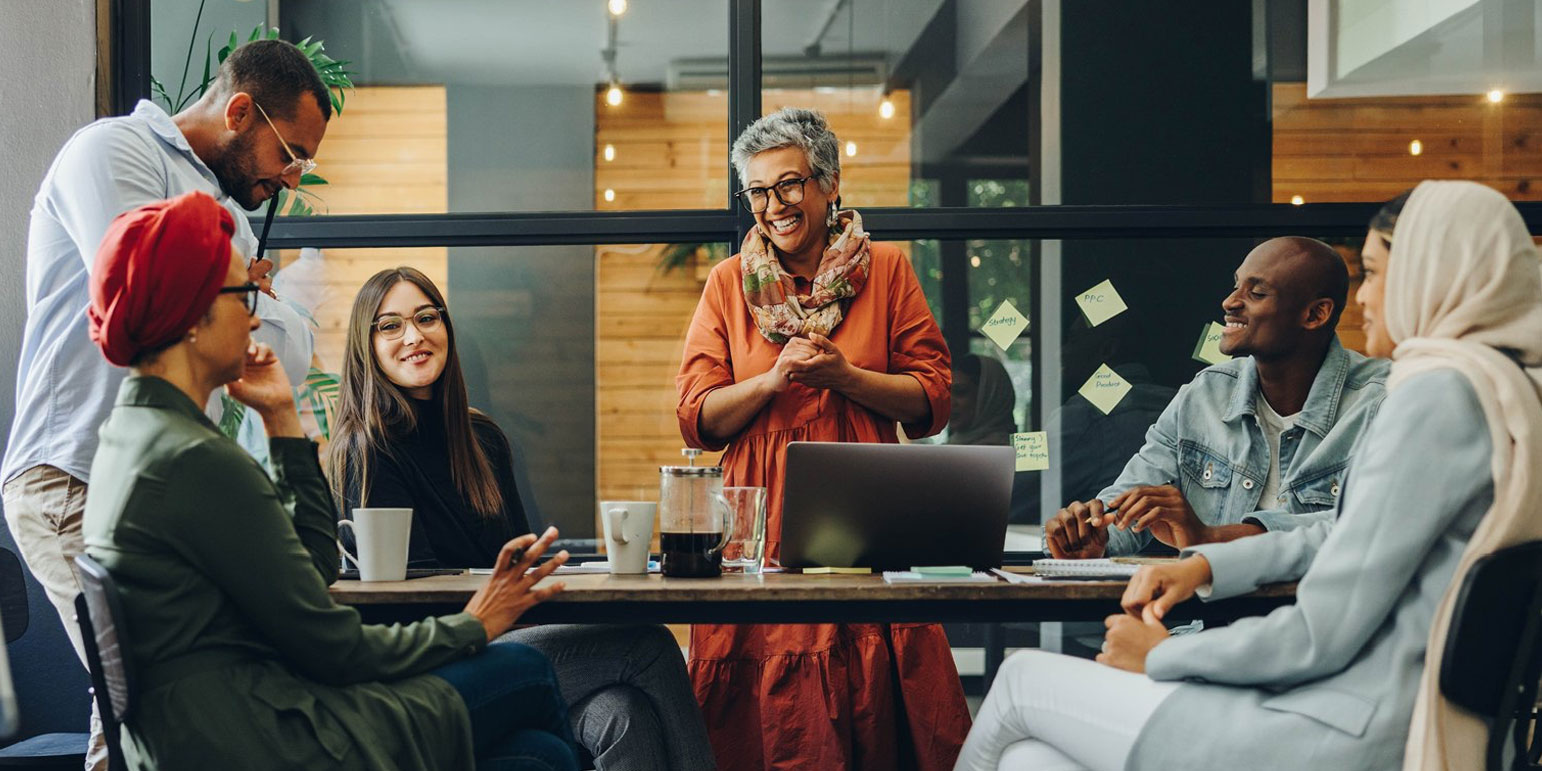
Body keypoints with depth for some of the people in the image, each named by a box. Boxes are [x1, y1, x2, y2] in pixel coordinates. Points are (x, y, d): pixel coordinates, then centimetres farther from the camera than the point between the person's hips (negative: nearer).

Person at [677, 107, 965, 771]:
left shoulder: (885, 270, 7)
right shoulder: (730, 283, 10)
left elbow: (931, 401, 4)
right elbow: (695, 418, 6)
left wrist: (842, 375, -10)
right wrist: (775, 378, -10)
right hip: (762, 521, 1)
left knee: (872, 708, -7)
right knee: (769, 715, -5)